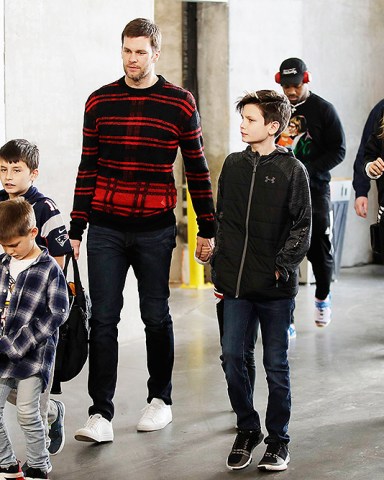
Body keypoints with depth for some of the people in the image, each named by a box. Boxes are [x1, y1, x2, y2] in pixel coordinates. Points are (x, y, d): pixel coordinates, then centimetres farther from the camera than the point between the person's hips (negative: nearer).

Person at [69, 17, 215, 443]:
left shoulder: (180, 104, 0)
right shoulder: (99, 102, 5)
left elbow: (197, 169, 5)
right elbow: (87, 169, 9)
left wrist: (207, 229, 5)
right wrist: (76, 229, 6)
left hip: (155, 230, -1)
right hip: (105, 229, 1)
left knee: (156, 316, 10)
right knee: (103, 318, -2)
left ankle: (160, 399, 27)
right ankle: (101, 414, 0)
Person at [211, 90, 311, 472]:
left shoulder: (292, 170, -3)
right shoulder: (233, 165, 8)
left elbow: (302, 226, -2)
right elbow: (222, 220, 13)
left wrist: (283, 266, -11)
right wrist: (219, 272, 10)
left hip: (276, 287, -3)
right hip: (236, 284, 3)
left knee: (276, 364, 5)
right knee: (232, 358, 2)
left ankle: (278, 439, 18)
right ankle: (247, 430, 20)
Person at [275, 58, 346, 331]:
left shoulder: (323, 109, 0)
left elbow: (338, 150, -2)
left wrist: (308, 170, -15)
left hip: (315, 189, -1)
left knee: (319, 248, 4)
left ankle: (322, 297, 33)